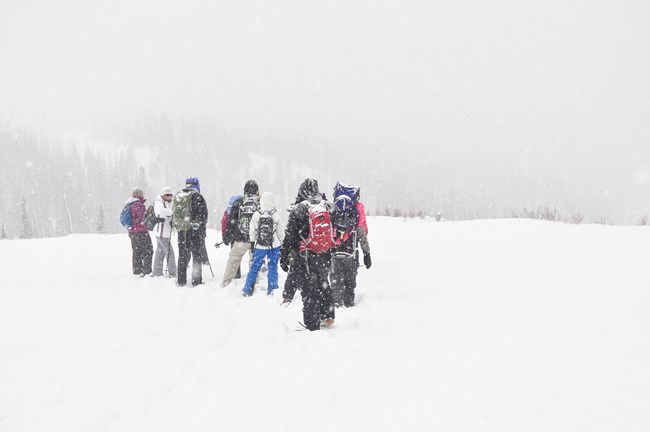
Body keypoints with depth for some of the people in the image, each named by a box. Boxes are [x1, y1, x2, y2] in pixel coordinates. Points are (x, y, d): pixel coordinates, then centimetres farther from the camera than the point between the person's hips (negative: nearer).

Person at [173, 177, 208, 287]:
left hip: (181, 230, 5)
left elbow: (174, 213, 15)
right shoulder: (196, 197, -10)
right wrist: (202, 227, 3)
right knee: (197, 255, 2)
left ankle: (181, 280, 15)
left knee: (183, 255, 13)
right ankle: (196, 280, 0)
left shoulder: (177, 197, 9)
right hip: (195, 231, -5)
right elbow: (203, 214, -10)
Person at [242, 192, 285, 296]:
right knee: (273, 268, 10)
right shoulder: (276, 215, -10)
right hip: (274, 246, -1)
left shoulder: (256, 215, -7)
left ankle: (247, 290, 13)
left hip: (259, 247, 1)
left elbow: (252, 232, 3)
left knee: (254, 267, 10)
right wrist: (282, 243, 15)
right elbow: (281, 233, -1)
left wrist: (252, 244, 17)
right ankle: (272, 289, 13)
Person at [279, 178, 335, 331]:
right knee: (323, 284, 24)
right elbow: (334, 231, 12)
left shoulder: (299, 209, -11)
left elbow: (290, 236, -10)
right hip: (325, 256, 5)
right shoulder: (327, 207, 3)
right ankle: (328, 316, 31)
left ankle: (312, 326, 4)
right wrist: (331, 251, 24)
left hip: (306, 258, -5)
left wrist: (284, 257, -4)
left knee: (309, 290, 2)